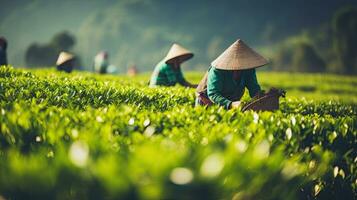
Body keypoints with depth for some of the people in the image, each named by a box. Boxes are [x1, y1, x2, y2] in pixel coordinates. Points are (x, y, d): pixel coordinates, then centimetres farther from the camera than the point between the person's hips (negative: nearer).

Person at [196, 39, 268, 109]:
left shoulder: (249, 70, -15)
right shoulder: (217, 71, -33)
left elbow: (254, 88, -12)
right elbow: (213, 94, -41)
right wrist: (230, 104, -58)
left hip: (231, 101, 5)